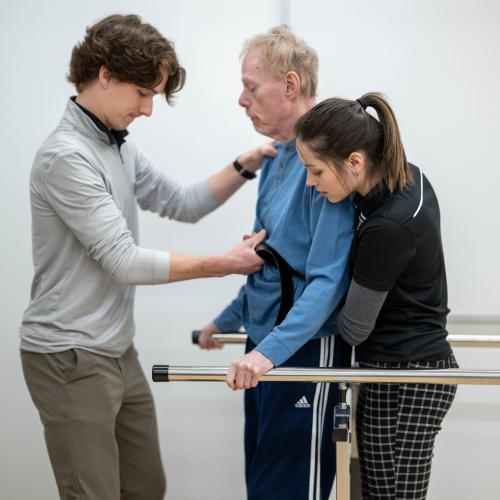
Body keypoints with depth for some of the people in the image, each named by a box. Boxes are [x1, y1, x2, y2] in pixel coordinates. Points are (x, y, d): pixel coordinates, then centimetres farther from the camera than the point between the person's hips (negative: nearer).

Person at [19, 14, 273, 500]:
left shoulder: (119, 148, 9)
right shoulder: (66, 156, -19)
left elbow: (182, 204, 16)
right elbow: (125, 261, -21)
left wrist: (246, 165, 2)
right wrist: (223, 264, -15)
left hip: (118, 353, 9)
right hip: (70, 358, -9)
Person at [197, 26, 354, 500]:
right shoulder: (276, 156, 10)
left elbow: (328, 279, -24)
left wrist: (272, 349, -33)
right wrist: (227, 319, 26)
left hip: (305, 349, -9)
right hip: (264, 344, 9)